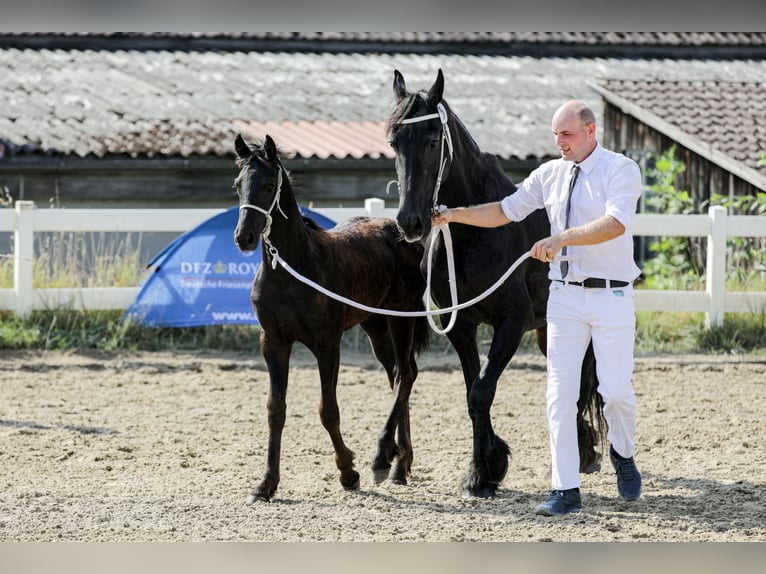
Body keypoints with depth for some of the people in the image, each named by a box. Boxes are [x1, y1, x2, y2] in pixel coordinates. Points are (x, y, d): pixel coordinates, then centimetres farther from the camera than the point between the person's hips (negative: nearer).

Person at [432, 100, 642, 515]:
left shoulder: (621, 170, -9)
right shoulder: (550, 174, 8)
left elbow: (615, 224, -25)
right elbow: (505, 211, 13)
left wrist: (561, 238, -34)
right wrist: (455, 215, 0)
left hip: (610, 296, -4)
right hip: (565, 295, 4)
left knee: (617, 390, -2)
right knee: (559, 392, -2)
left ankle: (623, 456, 30)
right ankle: (566, 491, 1)